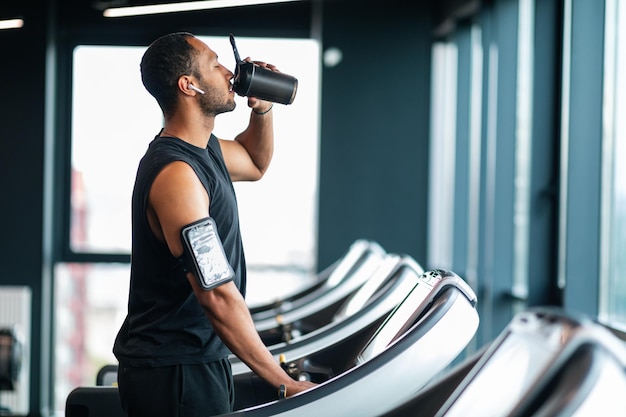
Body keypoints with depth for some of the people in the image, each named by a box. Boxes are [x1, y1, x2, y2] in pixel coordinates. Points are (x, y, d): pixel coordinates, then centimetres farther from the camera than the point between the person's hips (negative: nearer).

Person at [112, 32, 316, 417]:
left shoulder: (204, 150, 8)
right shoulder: (176, 173, -22)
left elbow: (255, 164, 33)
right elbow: (217, 296, -26)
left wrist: (263, 109, 12)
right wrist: (285, 384, -24)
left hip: (202, 359, 10)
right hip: (175, 374, -10)